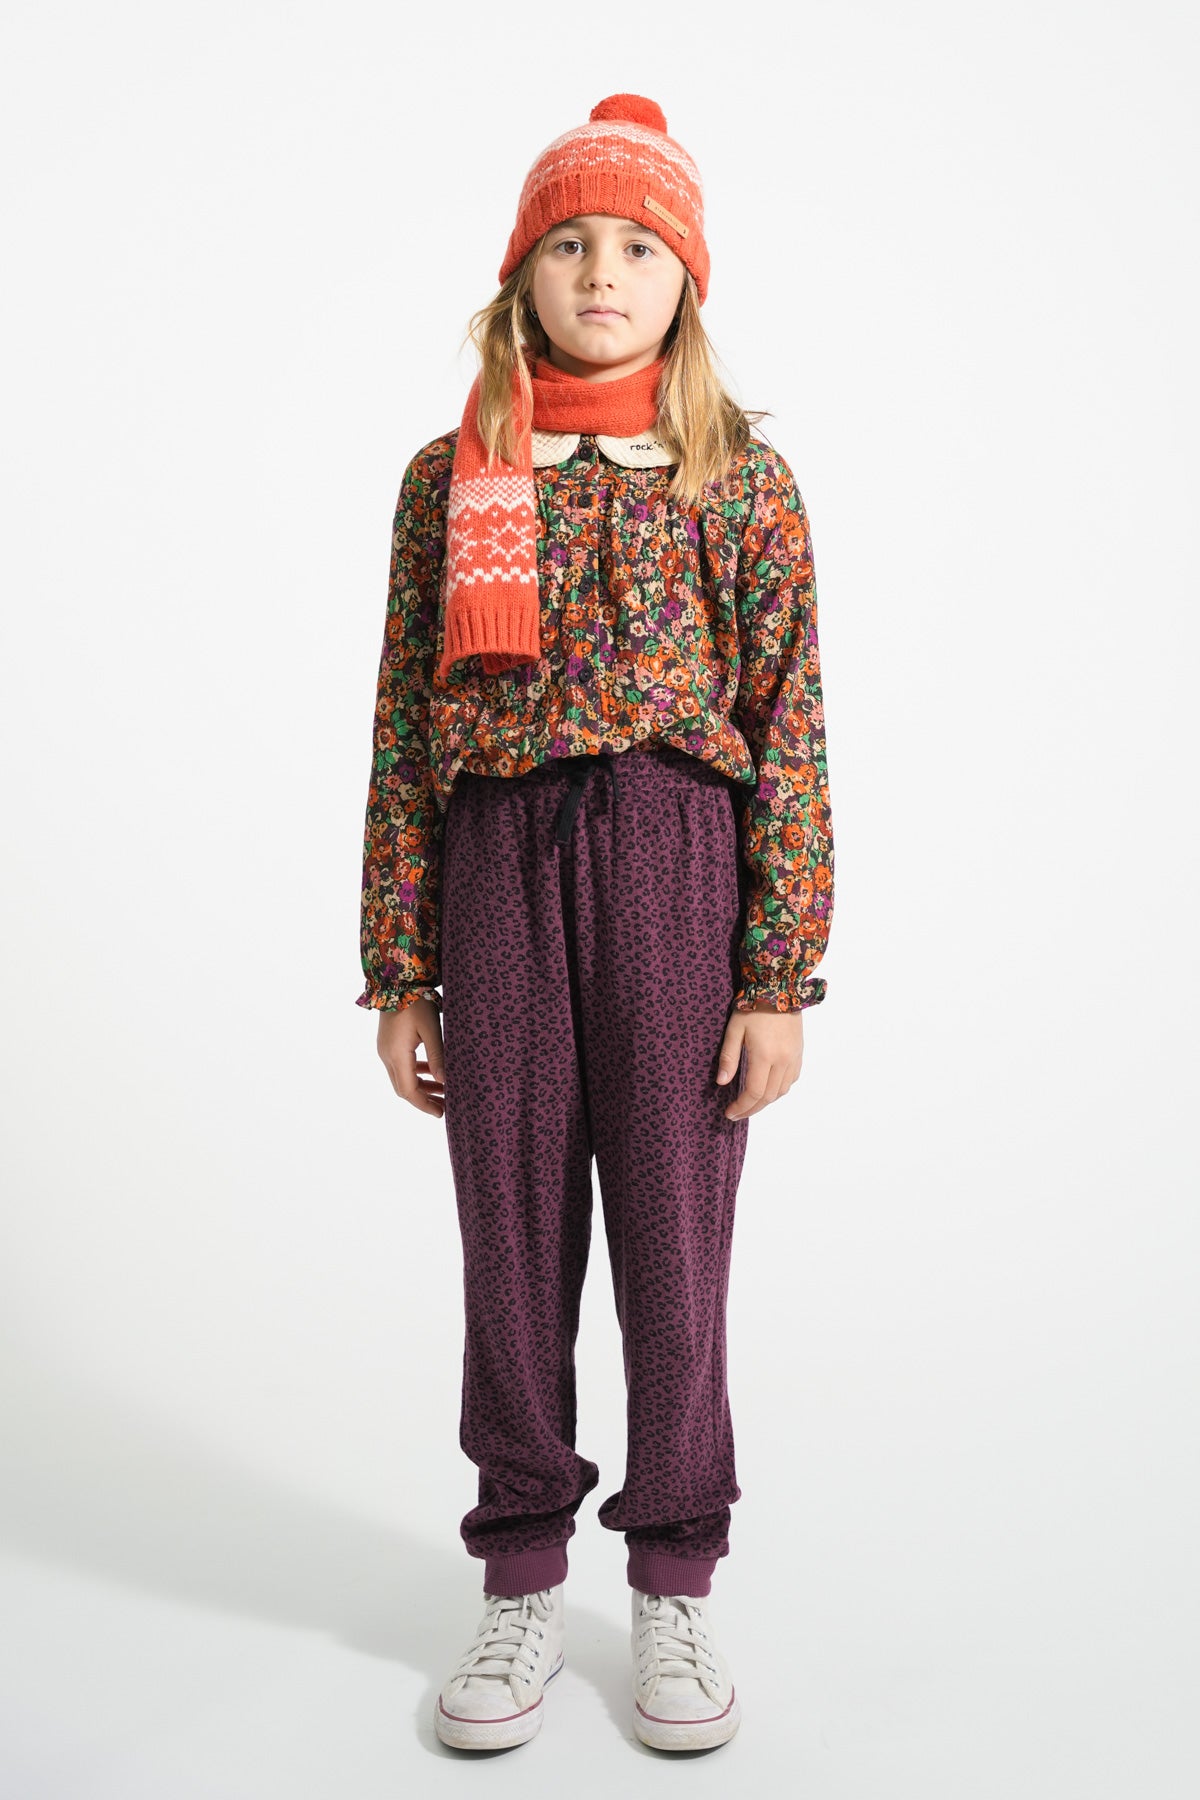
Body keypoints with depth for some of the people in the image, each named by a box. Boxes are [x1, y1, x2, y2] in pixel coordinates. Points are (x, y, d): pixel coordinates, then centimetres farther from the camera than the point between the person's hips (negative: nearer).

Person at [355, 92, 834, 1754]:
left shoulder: (742, 478, 3)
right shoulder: (448, 477, 8)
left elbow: (790, 738, -1)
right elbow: (403, 736, 6)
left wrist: (782, 974, -6)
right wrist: (398, 968, 2)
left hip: (677, 863, -1)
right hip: (494, 864, 2)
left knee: (675, 1241, 6)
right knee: (513, 1241, 8)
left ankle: (675, 1586, 27)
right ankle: (523, 1581, 28)